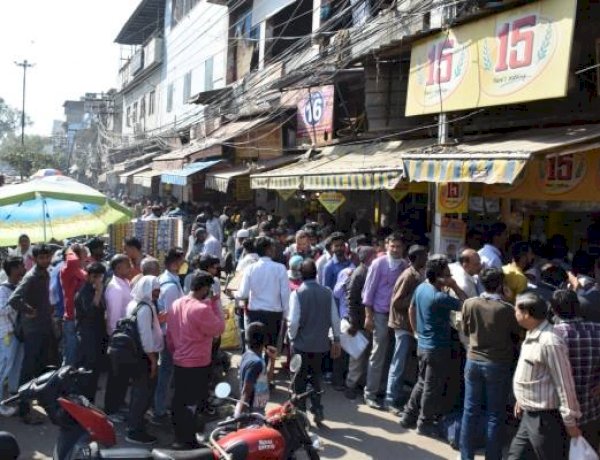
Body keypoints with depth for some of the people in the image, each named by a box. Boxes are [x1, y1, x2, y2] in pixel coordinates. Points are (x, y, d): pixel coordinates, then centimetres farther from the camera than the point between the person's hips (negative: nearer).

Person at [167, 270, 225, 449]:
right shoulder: (203, 309, -23)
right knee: (192, 404, 4)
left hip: (179, 362, 8)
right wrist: (214, 304, -9)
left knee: (179, 400, 17)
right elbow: (219, 329, -12)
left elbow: (169, 334, 10)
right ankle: (187, 441, 12)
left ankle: (179, 437, 30)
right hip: (198, 364, -8)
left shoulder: (176, 304, 2)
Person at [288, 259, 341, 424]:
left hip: (302, 344, -3)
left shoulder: (297, 293, -13)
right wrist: (336, 340, 10)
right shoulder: (327, 293, -4)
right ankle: (317, 410, 14)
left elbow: (293, 321, -16)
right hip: (321, 344, 3)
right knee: (316, 377, 19)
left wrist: (292, 338, 1)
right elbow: (335, 319, -1)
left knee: (300, 380, 11)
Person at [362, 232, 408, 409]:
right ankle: (370, 393, 7)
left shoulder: (405, 265, 3)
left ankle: (383, 389, 19)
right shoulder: (379, 264, -6)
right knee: (378, 355, -1)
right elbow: (368, 290, -5)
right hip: (381, 314, -4)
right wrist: (368, 316, -7)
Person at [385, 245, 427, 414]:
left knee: (402, 364, 15)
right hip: (404, 324, -8)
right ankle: (391, 400, 6)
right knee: (399, 364, -2)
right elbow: (397, 302, -19)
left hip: (412, 324, 8)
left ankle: (396, 397, 24)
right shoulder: (409, 276, -17)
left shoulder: (418, 275, 8)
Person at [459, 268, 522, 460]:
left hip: (473, 361, 3)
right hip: (498, 365, -3)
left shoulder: (469, 304, -9)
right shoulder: (507, 309, -18)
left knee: (470, 411, 12)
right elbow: (518, 337, -1)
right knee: (495, 415, 9)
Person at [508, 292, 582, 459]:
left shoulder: (549, 342, -25)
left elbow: (565, 384, -22)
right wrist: (522, 400, 25)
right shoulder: (532, 335, 7)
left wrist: (570, 421, -17)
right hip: (530, 415, 10)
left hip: (546, 418, -10)